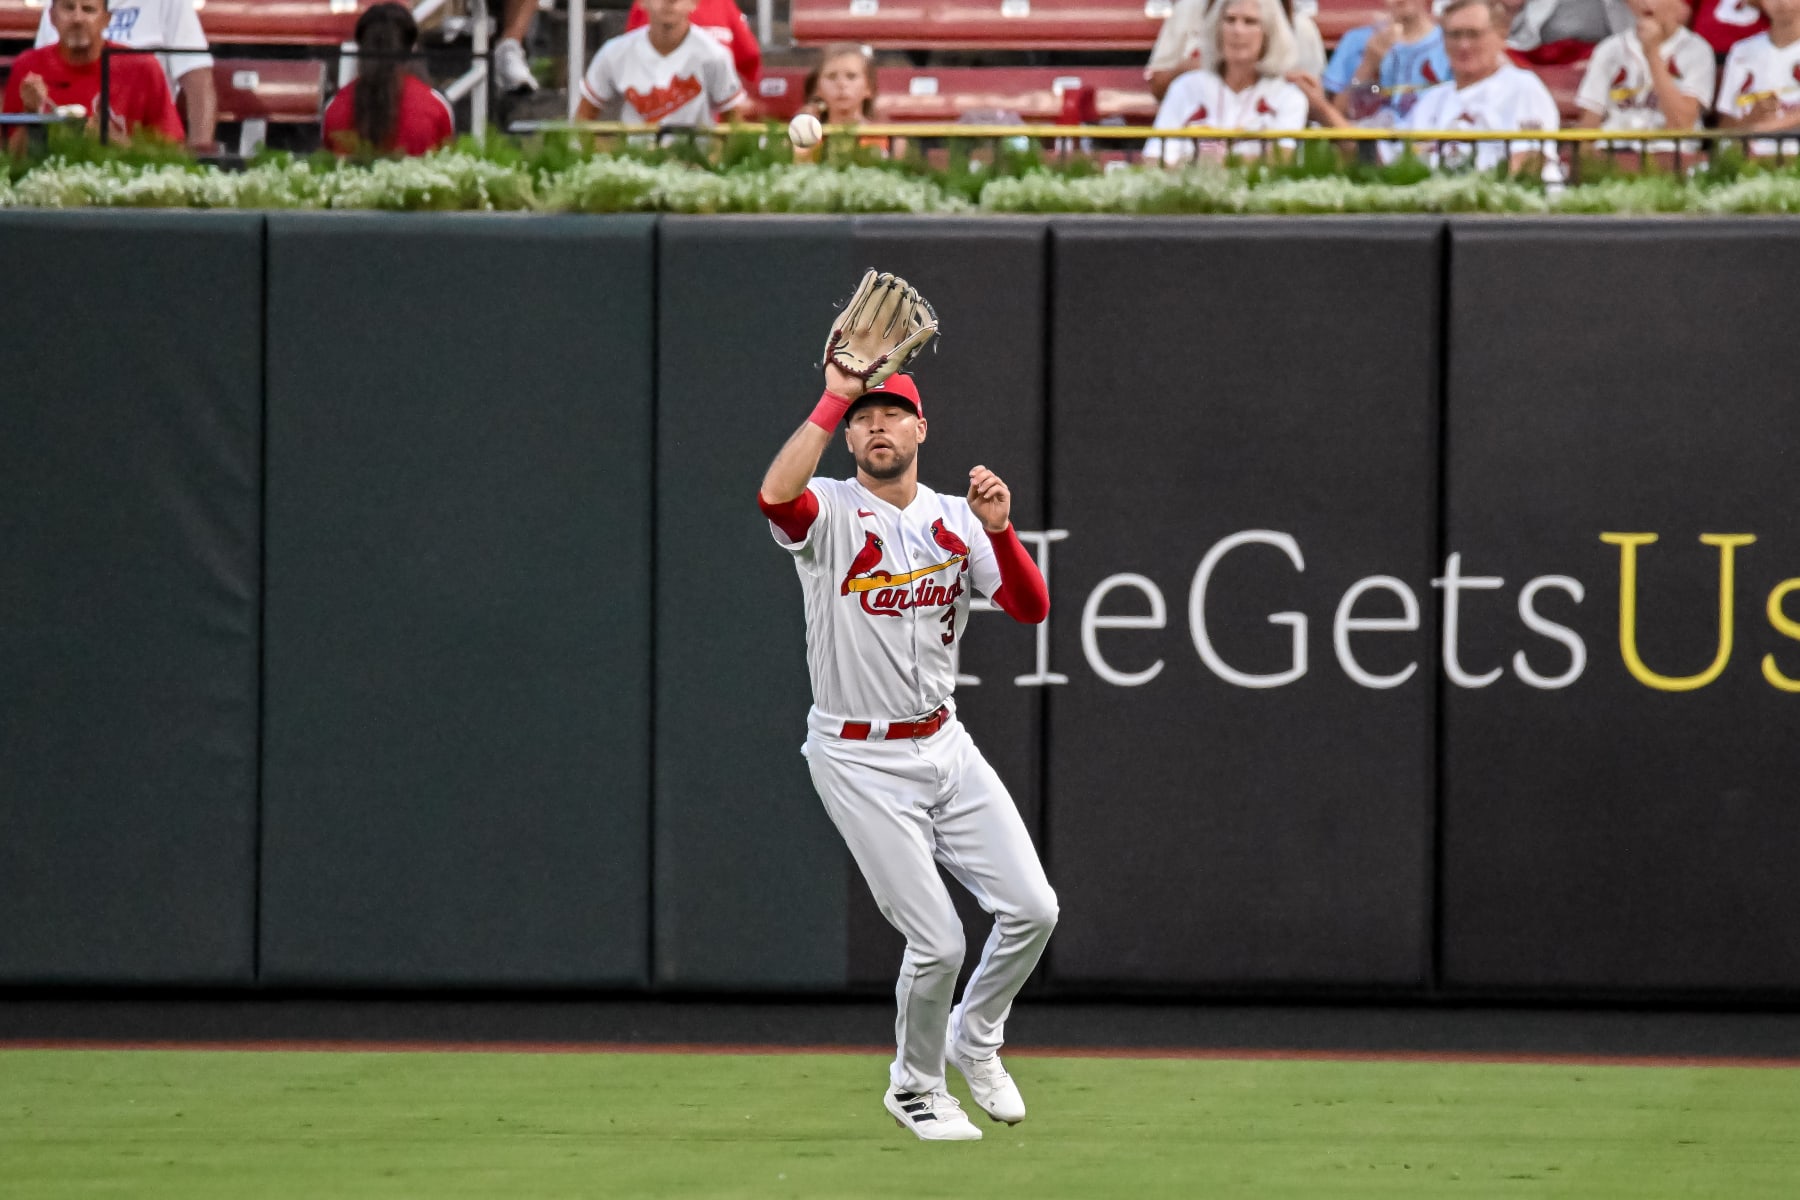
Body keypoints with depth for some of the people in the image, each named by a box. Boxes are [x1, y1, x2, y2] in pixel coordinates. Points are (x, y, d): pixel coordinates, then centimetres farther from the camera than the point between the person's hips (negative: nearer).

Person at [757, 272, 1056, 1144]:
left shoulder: (955, 520, 8)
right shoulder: (831, 514, -9)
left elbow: (1031, 608, -1)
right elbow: (774, 495, -34)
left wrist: (999, 530, -18)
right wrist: (834, 396, -29)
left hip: (944, 745, 5)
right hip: (859, 760, -5)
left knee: (1031, 909, -3)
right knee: (936, 941, -8)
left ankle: (973, 1040, 25)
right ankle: (914, 1088, 18)